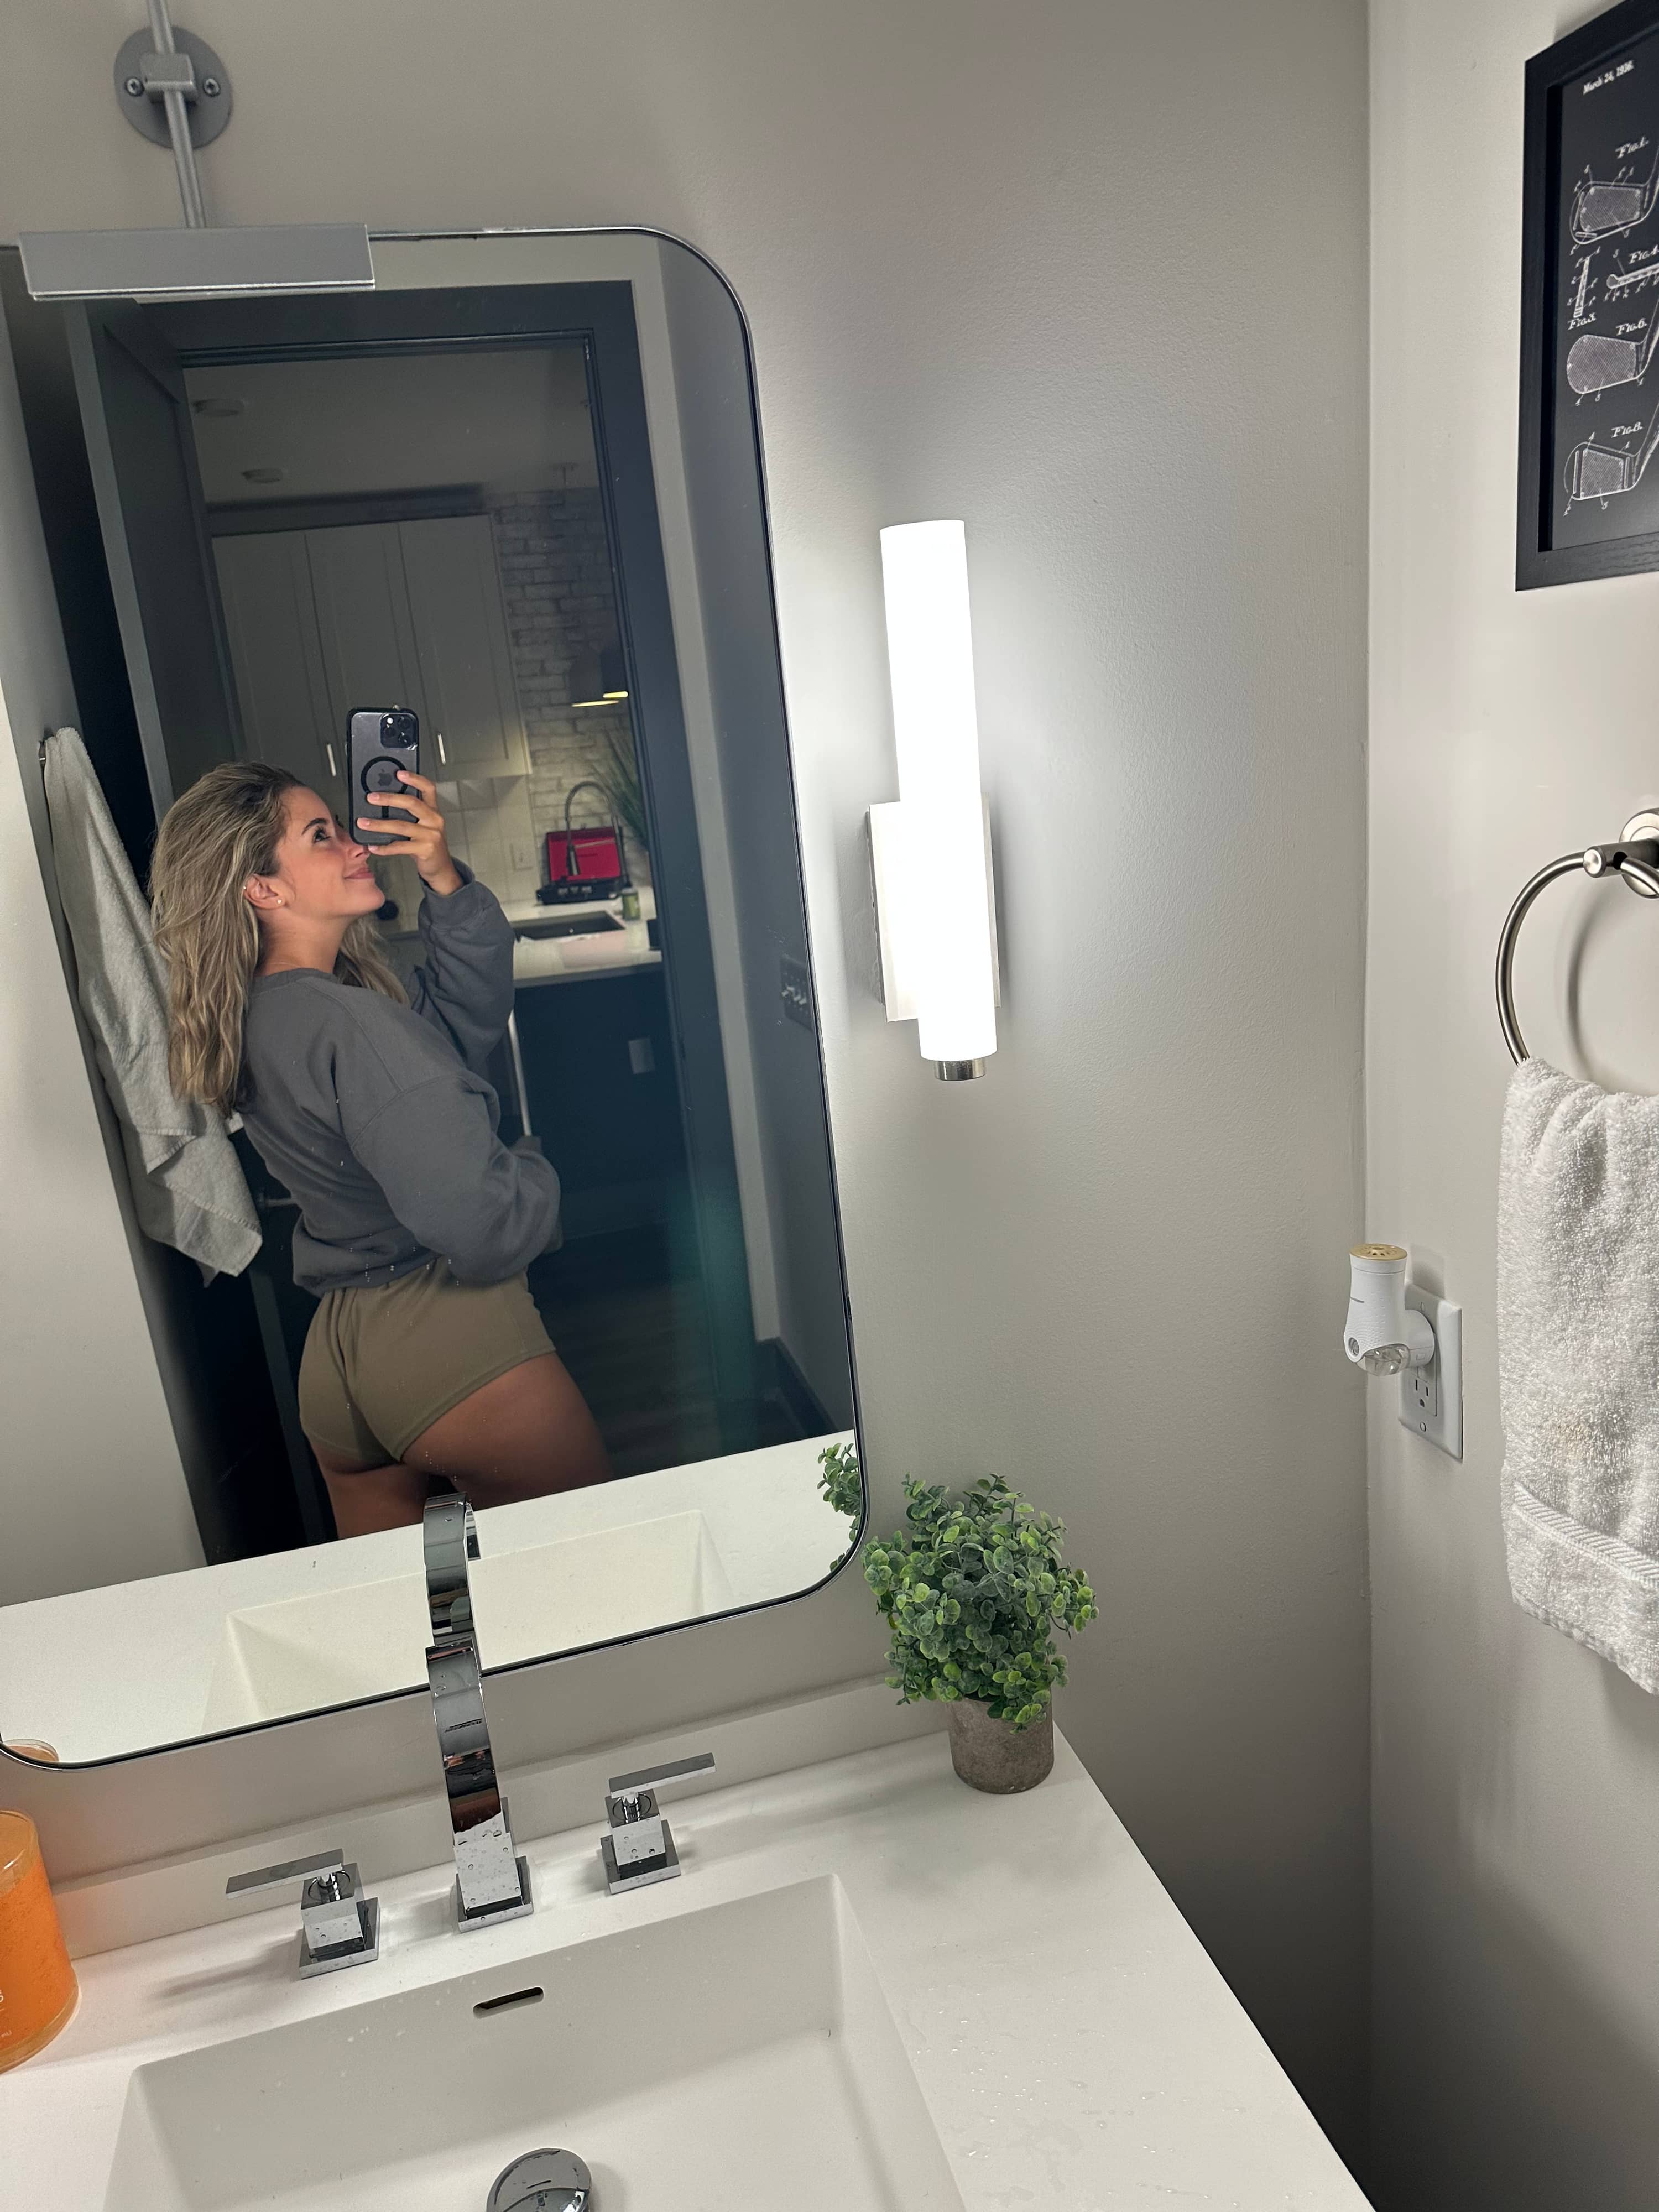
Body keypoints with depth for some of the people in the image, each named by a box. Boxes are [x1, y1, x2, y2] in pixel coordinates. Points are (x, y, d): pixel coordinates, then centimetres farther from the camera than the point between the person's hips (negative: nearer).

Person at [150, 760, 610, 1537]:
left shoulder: (259, 1014, 8)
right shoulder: (350, 1024, -21)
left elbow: (467, 1016, 12)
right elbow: (480, 1222, -27)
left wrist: (445, 881, -1)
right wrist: (534, 1174, -5)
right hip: (450, 1343, -9)